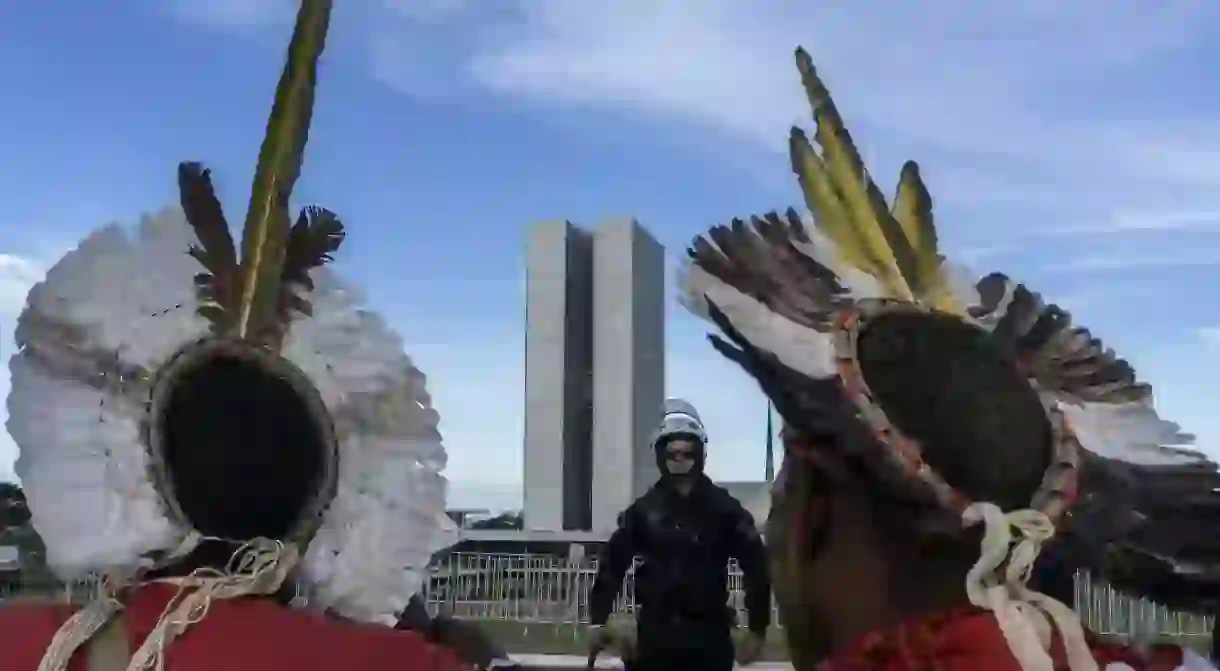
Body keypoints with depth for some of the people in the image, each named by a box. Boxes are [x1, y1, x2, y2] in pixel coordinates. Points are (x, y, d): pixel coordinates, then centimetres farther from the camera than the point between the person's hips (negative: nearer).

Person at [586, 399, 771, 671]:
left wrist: (757, 629, -3)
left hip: (709, 635, -1)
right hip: (655, 634, 1)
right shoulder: (644, 509, 1)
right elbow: (613, 562, 3)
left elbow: (757, 566, -1)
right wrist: (598, 620, -2)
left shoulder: (723, 508, -2)